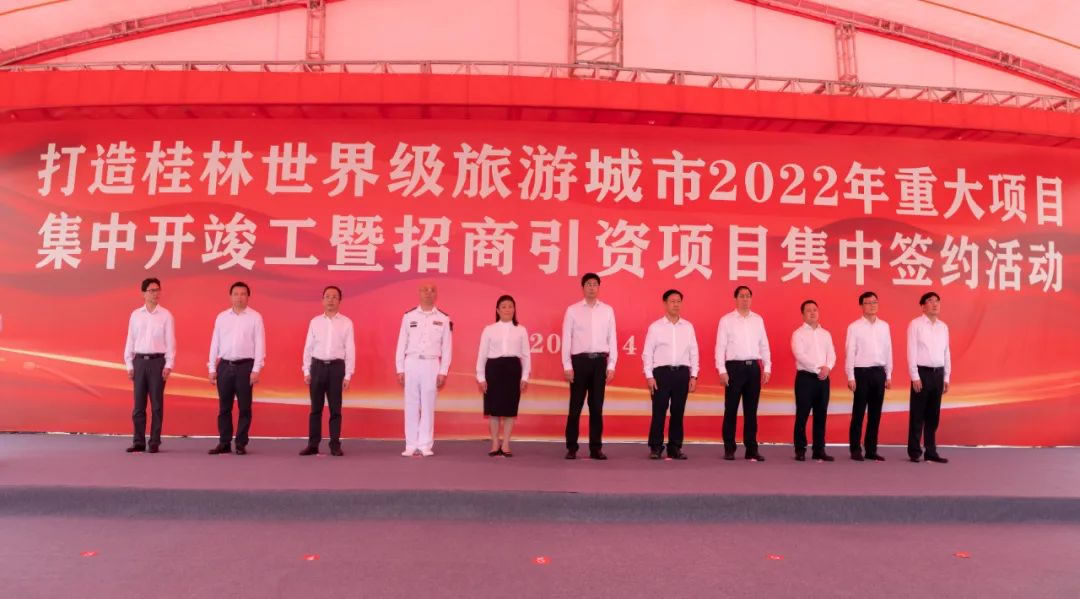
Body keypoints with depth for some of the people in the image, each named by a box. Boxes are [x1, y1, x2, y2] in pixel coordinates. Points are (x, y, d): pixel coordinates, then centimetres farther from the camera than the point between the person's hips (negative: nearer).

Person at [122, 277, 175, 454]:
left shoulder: (166, 315, 1)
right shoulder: (135, 315, 7)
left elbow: (170, 341, -2)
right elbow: (130, 340, 8)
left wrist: (168, 365, -8)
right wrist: (129, 364, 3)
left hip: (158, 361, -2)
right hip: (139, 361, 2)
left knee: (156, 404, 2)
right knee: (139, 404, 5)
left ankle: (155, 442, 7)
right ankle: (138, 441, 12)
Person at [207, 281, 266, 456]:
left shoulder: (255, 317, 0)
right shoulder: (221, 317, 9)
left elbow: (259, 344, -4)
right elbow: (215, 343, 10)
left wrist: (256, 369, -10)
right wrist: (212, 368, 5)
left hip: (245, 366, -3)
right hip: (224, 366, 3)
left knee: (244, 407, 2)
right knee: (224, 407, 7)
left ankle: (241, 444, 10)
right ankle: (224, 443, 16)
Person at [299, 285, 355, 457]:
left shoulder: (346, 323, 2)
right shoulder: (315, 322, 7)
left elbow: (350, 349, 0)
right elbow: (308, 347, 8)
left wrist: (348, 375, -4)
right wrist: (306, 371, 2)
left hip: (336, 367, -1)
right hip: (317, 366, 2)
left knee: (335, 409, 4)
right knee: (315, 408, 7)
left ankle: (335, 445, 10)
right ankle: (313, 444, 13)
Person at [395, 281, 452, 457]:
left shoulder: (443, 319, 3)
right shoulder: (408, 316, 4)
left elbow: (446, 347, 3)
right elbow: (402, 344, 5)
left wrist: (443, 372, -2)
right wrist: (400, 370, 0)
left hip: (431, 365, -1)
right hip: (411, 363, 1)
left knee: (428, 406, 3)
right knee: (411, 406, 4)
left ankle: (425, 445, 10)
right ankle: (411, 445, 11)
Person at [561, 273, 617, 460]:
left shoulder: (607, 310, 7)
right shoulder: (572, 310, 2)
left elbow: (611, 339, 7)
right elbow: (567, 339, 0)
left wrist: (611, 365, 1)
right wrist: (567, 365, -6)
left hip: (600, 361, 2)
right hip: (579, 360, -2)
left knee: (597, 407, 7)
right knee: (575, 406, 3)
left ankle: (596, 448, 14)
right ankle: (572, 447, 11)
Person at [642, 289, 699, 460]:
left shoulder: (688, 327, 9)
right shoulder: (655, 327, 1)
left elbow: (693, 352, 10)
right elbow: (647, 353, 0)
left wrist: (694, 376, 4)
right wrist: (649, 376, -6)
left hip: (682, 372, 3)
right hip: (662, 372, -2)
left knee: (678, 412, 7)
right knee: (659, 412, -1)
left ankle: (675, 448, 16)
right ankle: (656, 447, 8)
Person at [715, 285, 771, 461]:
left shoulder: (758, 319, 11)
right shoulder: (726, 320, 0)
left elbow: (764, 345, 12)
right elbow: (720, 346, -4)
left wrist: (767, 368, 6)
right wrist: (722, 370, -11)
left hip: (754, 367, 3)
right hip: (734, 367, -3)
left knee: (751, 410, 8)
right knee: (731, 409, 2)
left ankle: (751, 449, 14)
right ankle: (729, 449, 10)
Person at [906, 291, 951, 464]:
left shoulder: (943, 327, 12)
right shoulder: (915, 324, -5)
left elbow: (946, 353, 13)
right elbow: (912, 352, -9)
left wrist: (946, 377, 11)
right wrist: (915, 376, -13)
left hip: (938, 373, 5)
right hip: (922, 372, -5)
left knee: (933, 415, 10)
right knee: (918, 415, 0)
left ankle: (931, 451, 17)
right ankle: (914, 451, 7)